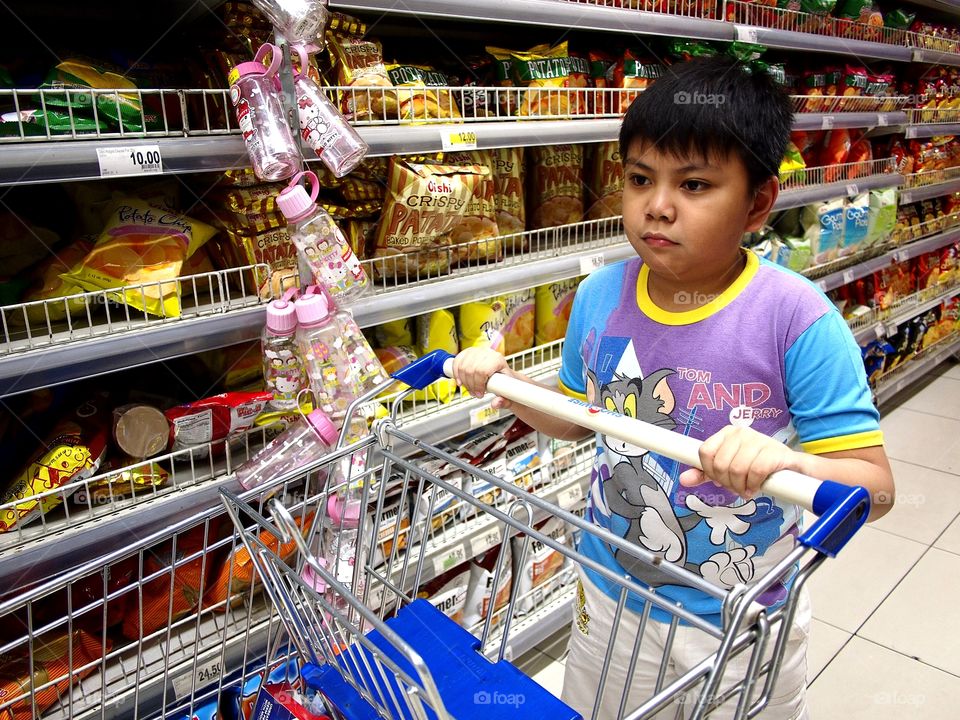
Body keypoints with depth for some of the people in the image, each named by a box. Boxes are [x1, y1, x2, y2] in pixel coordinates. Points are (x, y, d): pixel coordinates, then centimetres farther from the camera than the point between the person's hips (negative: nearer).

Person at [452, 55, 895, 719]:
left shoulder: (797, 318, -23)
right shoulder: (599, 297, -11)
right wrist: (507, 384, -9)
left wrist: (791, 464, -41)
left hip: (743, 624, -3)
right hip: (609, 597, 4)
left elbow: (875, 486, -21)